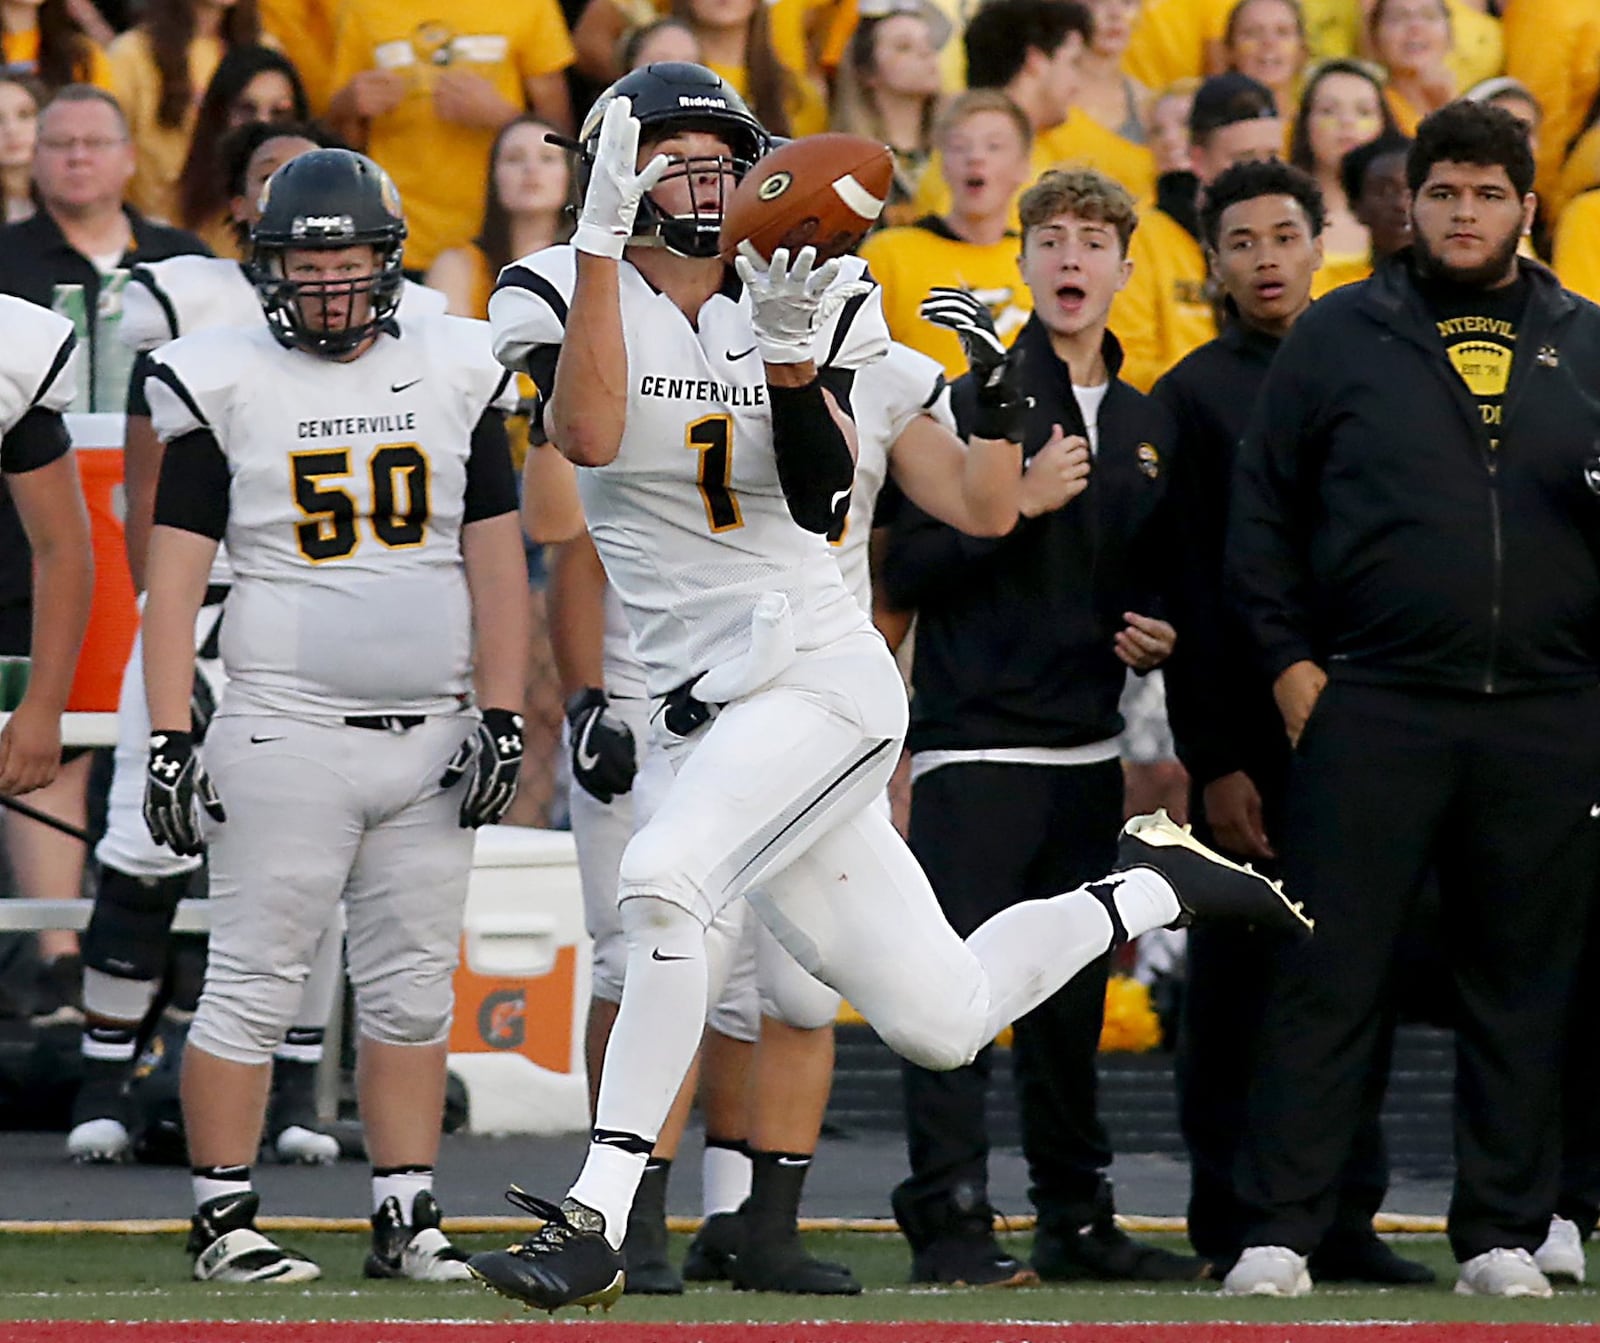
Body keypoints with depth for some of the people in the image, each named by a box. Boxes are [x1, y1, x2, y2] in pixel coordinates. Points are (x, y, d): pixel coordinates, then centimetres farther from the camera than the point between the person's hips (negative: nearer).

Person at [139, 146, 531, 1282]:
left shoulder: (455, 377, 7)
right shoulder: (226, 387, -1)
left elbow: (497, 562, 9)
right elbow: (176, 573, -1)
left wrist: (502, 721, 2)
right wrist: (169, 739, -7)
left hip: (432, 743, 3)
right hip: (287, 738, -3)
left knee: (414, 994, 7)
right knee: (254, 985, -3)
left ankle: (407, 1219, 14)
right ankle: (224, 1221, 4)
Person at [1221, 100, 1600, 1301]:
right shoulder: (1339, 337, 6)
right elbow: (1263, 515, 7)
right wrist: (1290, 663, 0)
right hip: (1373, 709, -2)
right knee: (1329, 980, -5)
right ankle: (1280, 1232, -3)